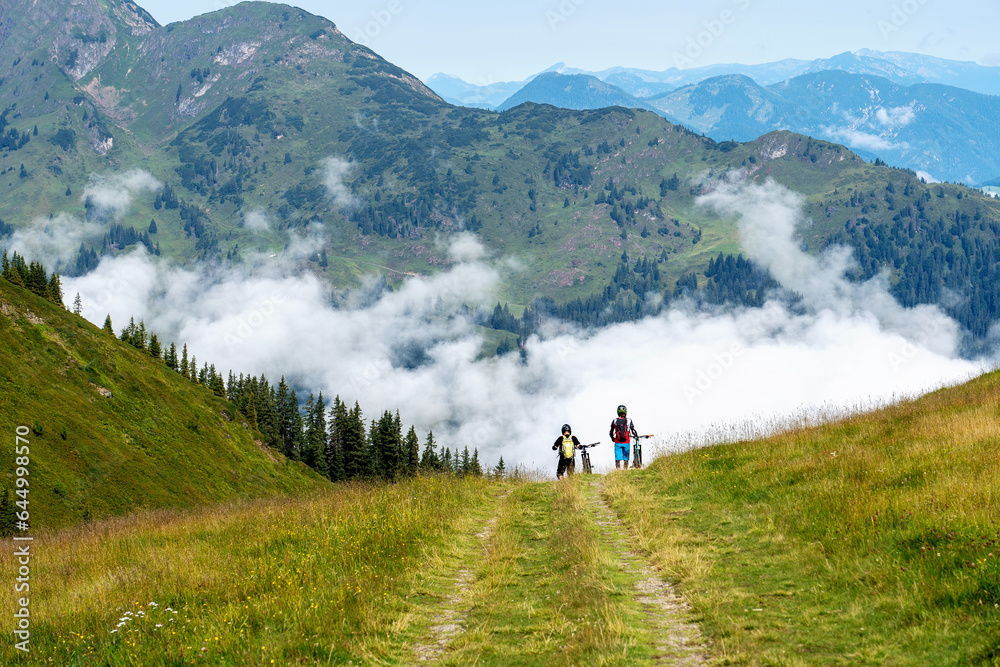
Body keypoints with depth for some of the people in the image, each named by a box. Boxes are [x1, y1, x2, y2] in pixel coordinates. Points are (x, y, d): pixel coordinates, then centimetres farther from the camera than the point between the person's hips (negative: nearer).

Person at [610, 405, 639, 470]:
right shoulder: (629, 420, -4)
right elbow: (633, 430, -4)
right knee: (626, 459, 10)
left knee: (618, 459, 3)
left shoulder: (615, 421, -1)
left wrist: (612, 438, 22)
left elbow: (611, 432, 4)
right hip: (626, 442, 0)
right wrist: (636, 436, 15)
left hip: (618, 442, 0)